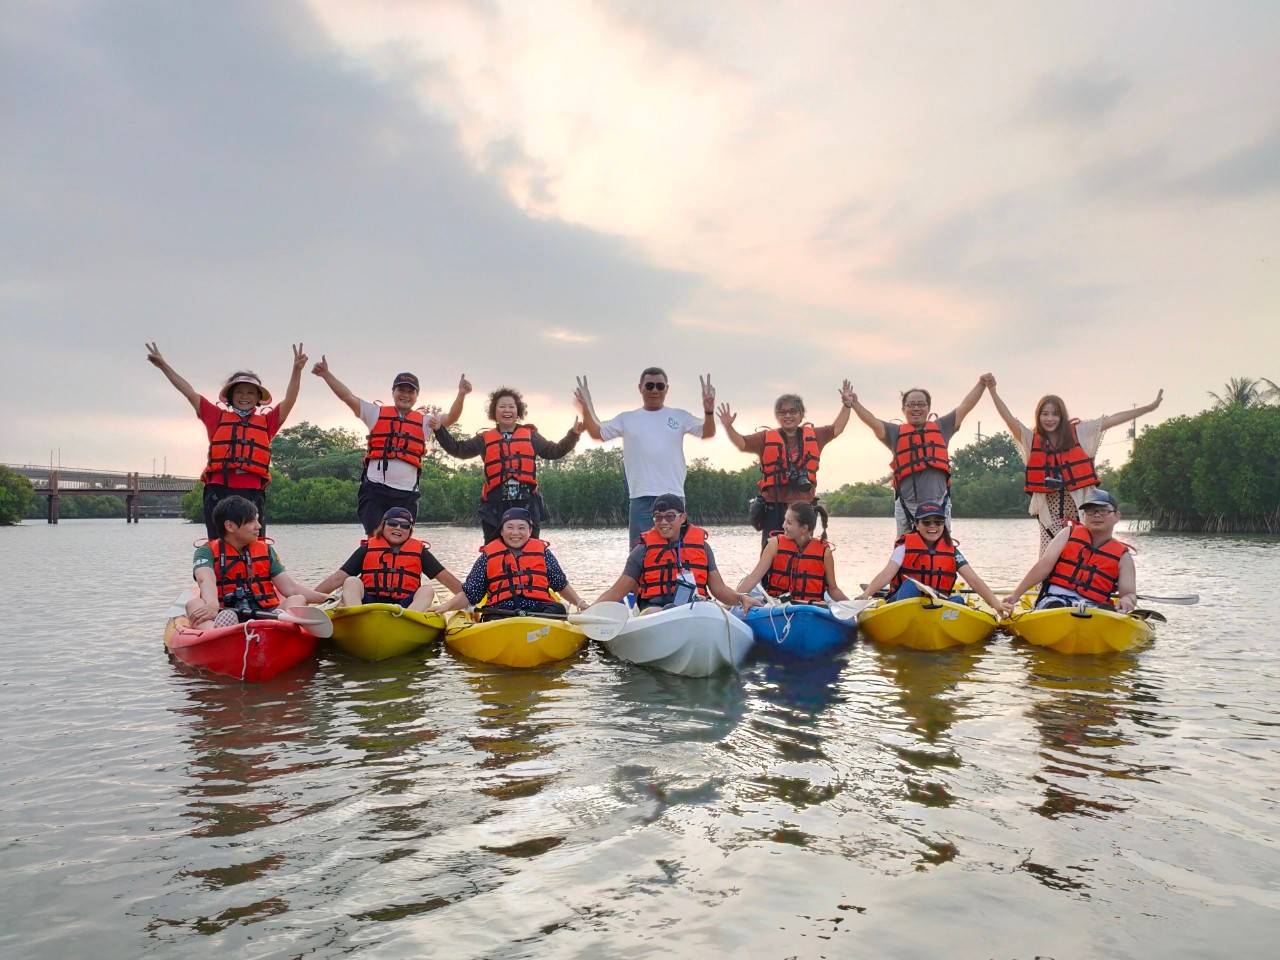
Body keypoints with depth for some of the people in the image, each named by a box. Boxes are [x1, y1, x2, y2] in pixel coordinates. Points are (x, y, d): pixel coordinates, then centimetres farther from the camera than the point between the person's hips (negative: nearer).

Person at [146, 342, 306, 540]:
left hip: (252, 493, 0)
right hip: (218, 491, 0)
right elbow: (190, 394, 15)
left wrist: (297, 370, -10)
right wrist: (164, 365, 13)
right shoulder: (218, 417, 16)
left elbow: (289, 401, 3)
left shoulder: (266, 422, 14)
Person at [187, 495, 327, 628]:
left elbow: (290, 588, 12)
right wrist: (213, 606, -37)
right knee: (193, 604, -26)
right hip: (226, 618, -2)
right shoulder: (208, 551, 8)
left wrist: (325, 598, -2)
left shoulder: (265, 550, 19)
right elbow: (206, 581, -15)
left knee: (298, 600, -21)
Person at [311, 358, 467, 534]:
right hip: (374, 490, -1)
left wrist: (461, 394, -14)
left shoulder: (424, 421, 13)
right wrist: (326, 374, -4)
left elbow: (450, 419, 1)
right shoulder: (377, 413, 11)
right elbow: (348, 397, 6)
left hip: (406, 494, 1)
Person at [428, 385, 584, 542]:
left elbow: (555, 451, 10)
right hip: (495, 507, 0)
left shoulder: (530, 435, 10)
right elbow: (458, 450, 9)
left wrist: (573, 434, -2)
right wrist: (439, 429, -1)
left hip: (527, 505, 0)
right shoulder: (485, 439, 11)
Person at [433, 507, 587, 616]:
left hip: (538, 609, 1)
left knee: (557, 609, -33)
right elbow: (469, 594, 15)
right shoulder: (489, 556, 16)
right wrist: (447, 606, 0)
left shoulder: (542, 552, 19)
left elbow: (561, 585, 28)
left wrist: (578, 601, 15)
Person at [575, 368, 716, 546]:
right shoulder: (627, 419, 9)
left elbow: (707, 433, 3)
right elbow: (597, 433, 7)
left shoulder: (679, 416, 8)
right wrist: (586, 409, -9)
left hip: (673, 496, 0)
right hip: (641, 498, 0)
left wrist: (708, 411, -17)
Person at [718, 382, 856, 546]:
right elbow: (742, 443, -4)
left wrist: (847, 405, 12)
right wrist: (728, 427, -19)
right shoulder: (766, 438, 2)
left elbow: (836, 429, 18)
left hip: (804, 507, 3)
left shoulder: (813, 436, 11)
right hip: (774, 509, -3)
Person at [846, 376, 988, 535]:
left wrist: (981, 384, 6)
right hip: (907, 505, -1)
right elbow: (874, 422, -2)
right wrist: (854, 404, -15)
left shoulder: (940, 428, 16)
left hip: (938, 503, 1)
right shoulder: (896, 432, 11)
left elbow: (964, 407, 13)